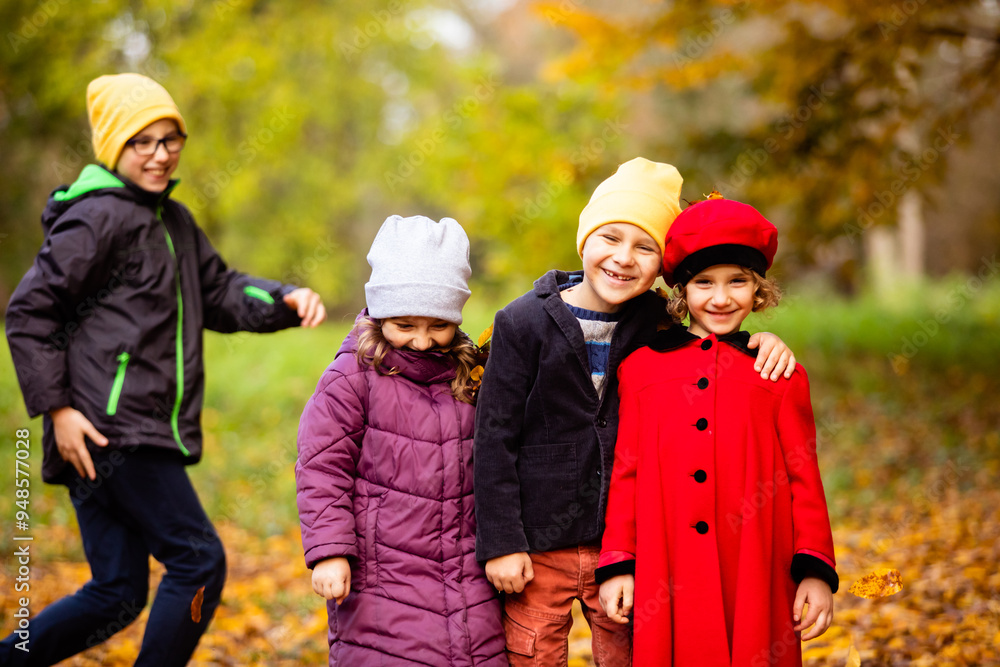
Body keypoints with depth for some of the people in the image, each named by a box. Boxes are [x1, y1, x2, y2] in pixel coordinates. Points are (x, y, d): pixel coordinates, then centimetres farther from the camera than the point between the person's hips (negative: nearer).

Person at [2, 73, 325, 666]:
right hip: (110, 431, -9)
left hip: (144, 434, 9)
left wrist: (286, 300, 3)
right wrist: (57, 407, -15)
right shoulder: (98, 217, -9)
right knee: (200, 562, -8)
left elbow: (219, 292, 22)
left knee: (117, 594, 11)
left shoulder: (174, 221, 18)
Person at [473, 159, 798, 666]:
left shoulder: (656, 323, 1)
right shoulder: (524, 323, -8)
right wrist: (501, 543, -10)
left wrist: (761, 342, -5)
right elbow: (494, 438, -7)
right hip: (539, 547, -3)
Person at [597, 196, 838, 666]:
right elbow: (625, 472, 10)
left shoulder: (780, 376, 7)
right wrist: (617, 564, 5)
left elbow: (803, 478, 6)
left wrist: (815, 571, -1)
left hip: (755, 583, 0)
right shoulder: (641, 367, 9)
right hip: (666, 584, 1)